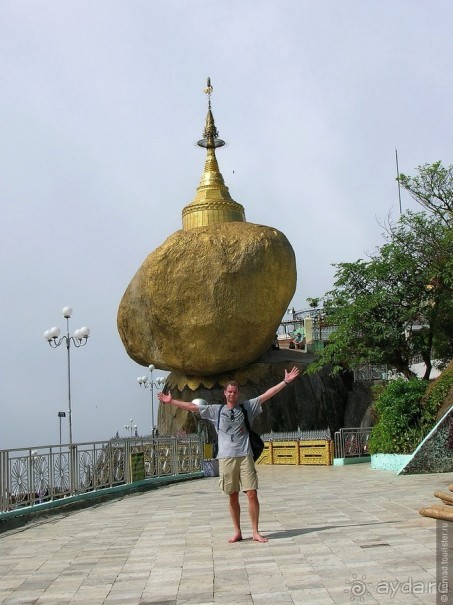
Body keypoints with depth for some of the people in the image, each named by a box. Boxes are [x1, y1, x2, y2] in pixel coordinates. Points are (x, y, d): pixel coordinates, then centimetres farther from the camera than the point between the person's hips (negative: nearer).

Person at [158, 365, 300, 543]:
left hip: (245, 456, -1)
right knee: (233, 496, 6)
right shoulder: (216, 410, 9)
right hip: (226, 457, 1)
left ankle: (256, 532, 2)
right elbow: (192, 406, 10)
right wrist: (171, 401, 8)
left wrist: (285, 381, 0)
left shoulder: (247, 407, 8)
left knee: (252, 494, -5)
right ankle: (237, 532, 14)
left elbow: (267, 394, 5)